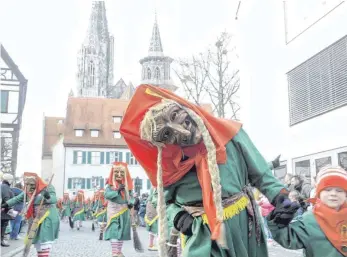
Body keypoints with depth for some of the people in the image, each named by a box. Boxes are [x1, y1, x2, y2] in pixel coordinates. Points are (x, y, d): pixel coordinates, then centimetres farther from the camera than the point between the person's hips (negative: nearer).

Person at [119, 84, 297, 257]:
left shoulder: (230, 133, -12)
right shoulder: (168, 169, -12)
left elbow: (259, 173, 1)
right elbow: (165, 201, 6)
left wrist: (279, 195, -9)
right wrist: (177, 216, -13)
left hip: (246, 227, 2)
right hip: (203, 237, -1)